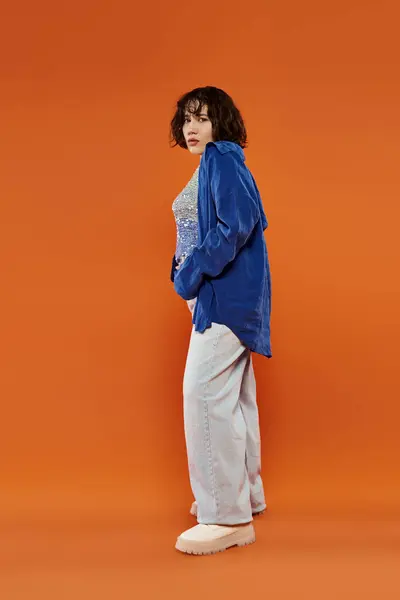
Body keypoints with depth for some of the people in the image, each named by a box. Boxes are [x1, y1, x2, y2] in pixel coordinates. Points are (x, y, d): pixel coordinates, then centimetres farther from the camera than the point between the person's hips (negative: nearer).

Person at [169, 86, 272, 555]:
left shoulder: (223, 159, -11)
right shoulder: (213, 165, 18)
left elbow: (238, 225, -24)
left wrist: (190, 276, -19)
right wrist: (188, 274, 7)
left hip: (226, 292, -11)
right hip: (225, 294, 11)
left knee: (205, 394, -12)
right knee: (233, 397, 16)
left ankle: (228, 516, -6)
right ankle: (245, 495, 29)